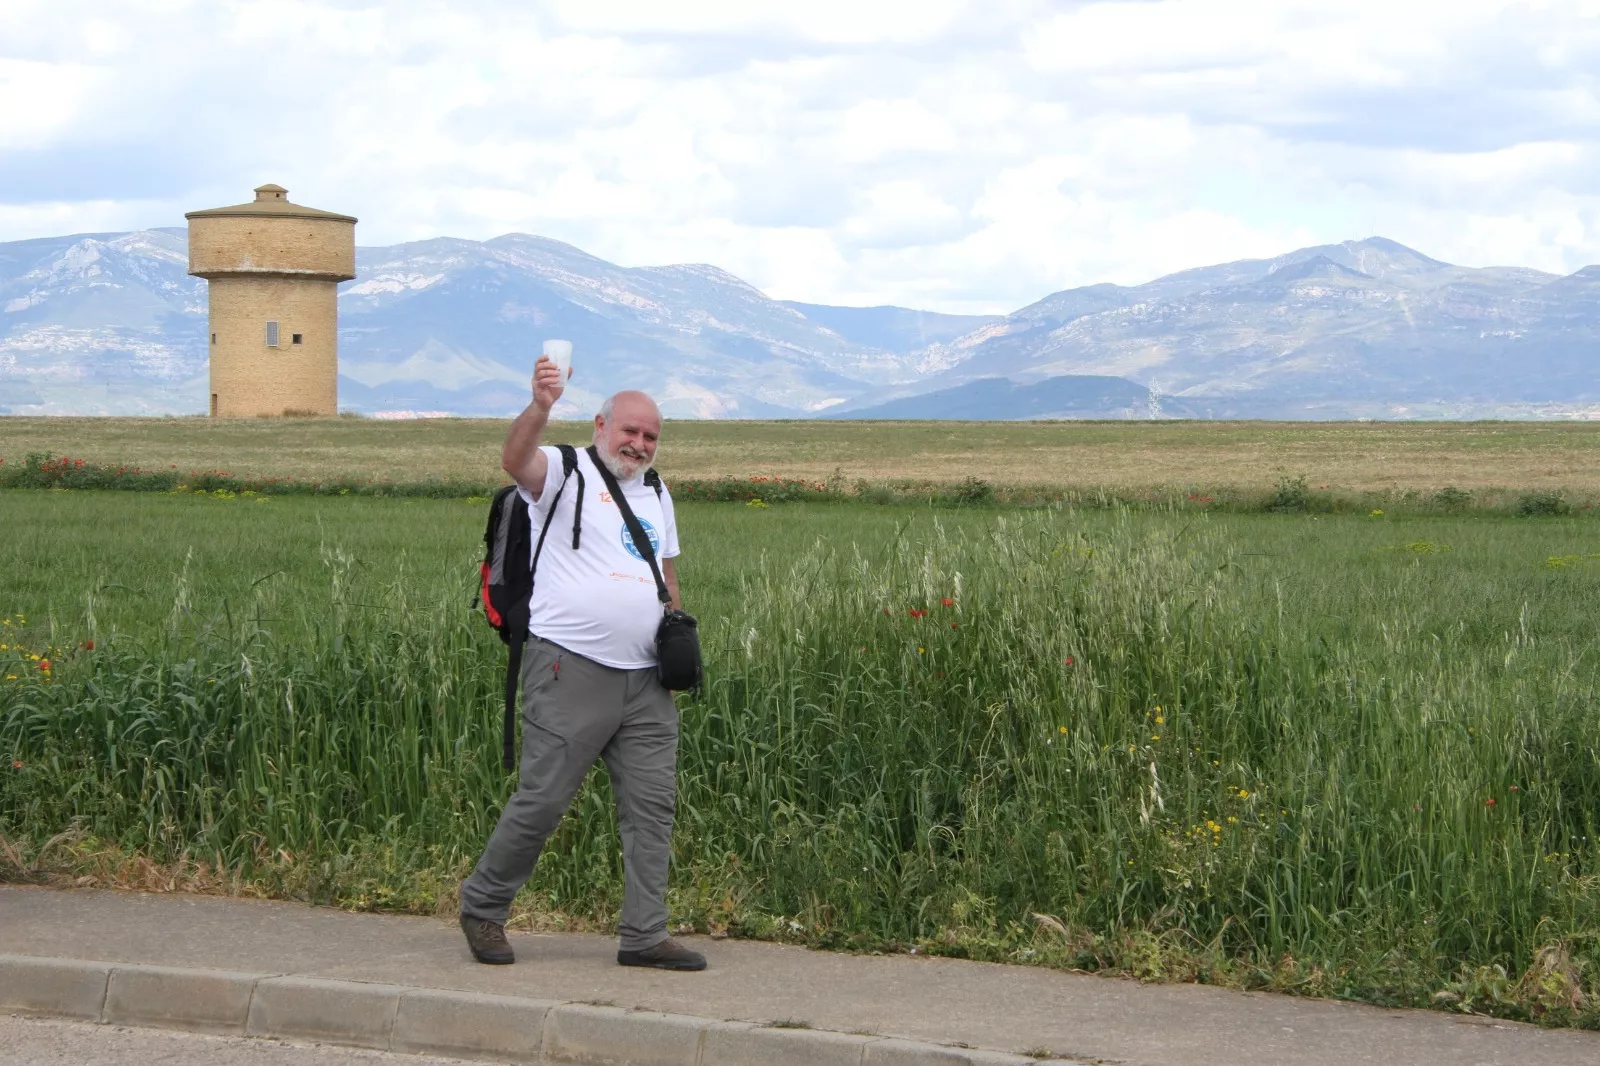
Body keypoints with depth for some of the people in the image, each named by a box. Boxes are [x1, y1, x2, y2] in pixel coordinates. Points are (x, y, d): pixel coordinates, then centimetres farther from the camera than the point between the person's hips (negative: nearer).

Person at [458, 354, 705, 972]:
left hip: (643, 678, 7)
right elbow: (516, 460, -23)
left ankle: (644, 936, 6)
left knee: (653, 804, 2)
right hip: (571, 668, -7)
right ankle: (482, 907, 13)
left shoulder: (655, 494, 22)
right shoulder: (565, 473, -1)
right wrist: (540, 408, -42)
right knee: (541, 799, -5)